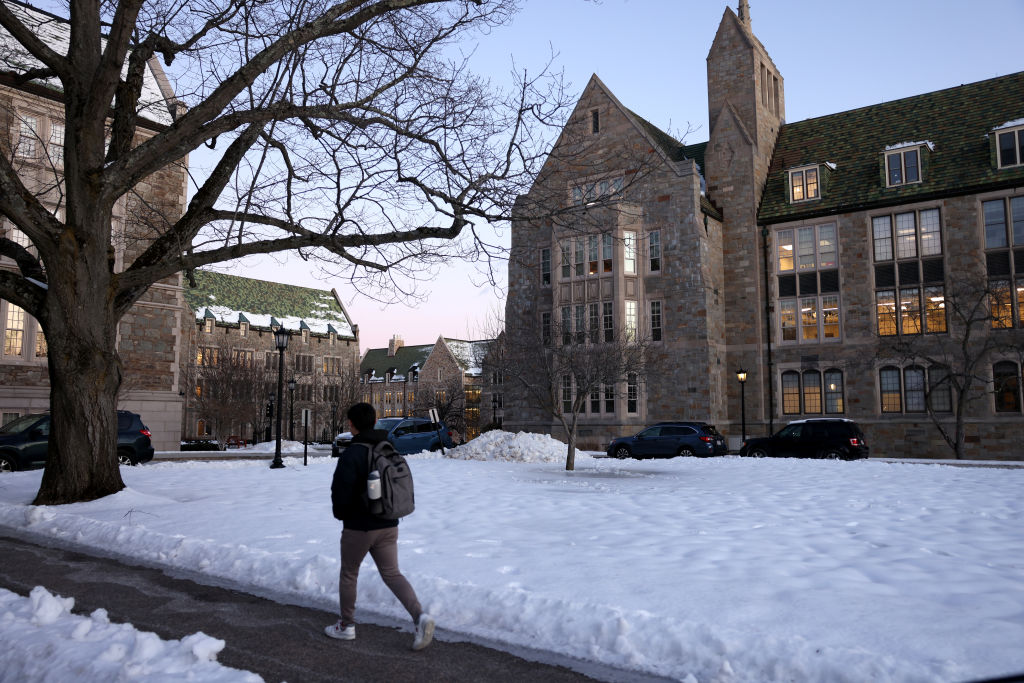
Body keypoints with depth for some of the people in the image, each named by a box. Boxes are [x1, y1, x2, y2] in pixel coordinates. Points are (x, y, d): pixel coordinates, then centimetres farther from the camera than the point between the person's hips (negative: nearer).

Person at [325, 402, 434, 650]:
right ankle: (420, 616, -11)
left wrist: (341, 514, 3)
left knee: (348, 574, 16)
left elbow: (341, 491, -18)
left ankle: (346, 626, 29)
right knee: (392, 574, 8)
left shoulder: (351, 454, -18)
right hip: (388, 526, 6)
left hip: (358, 528, -6)